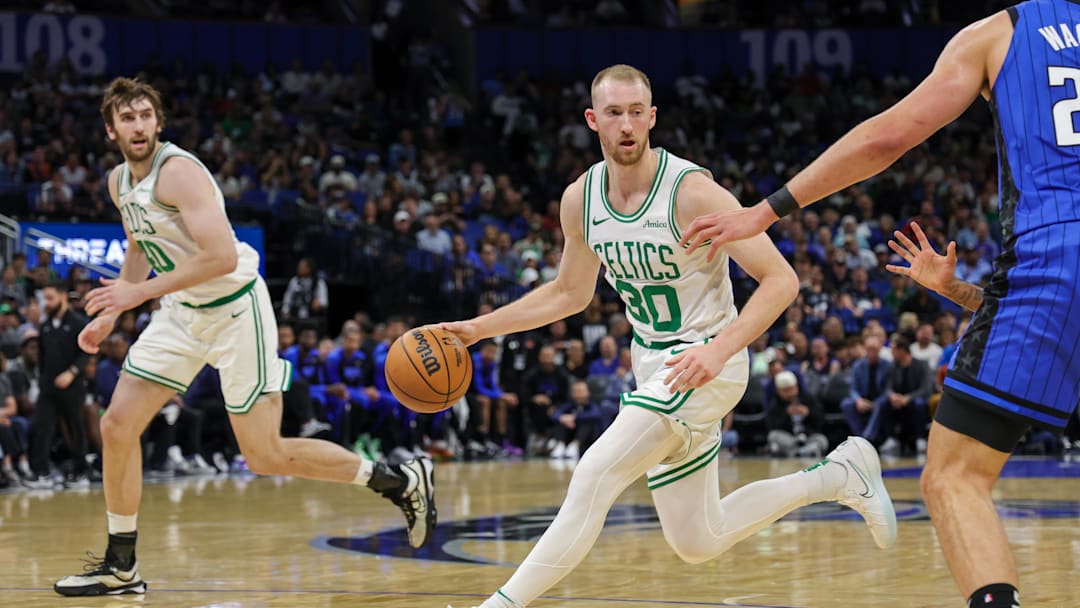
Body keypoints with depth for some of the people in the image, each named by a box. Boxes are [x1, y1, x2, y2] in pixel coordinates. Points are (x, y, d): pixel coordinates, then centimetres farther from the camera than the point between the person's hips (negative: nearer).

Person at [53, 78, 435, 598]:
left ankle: (400, 480, 7)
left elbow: (222, 257, -31)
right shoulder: (119, 181, 5)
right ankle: (120, 567, 12)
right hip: (183, 311, 8)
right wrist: (110, 314, 18)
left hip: (235, 309, -8)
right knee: (117, 425, 1)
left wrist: (140, 292, -27)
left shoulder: (178, 172, -22)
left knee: (265, 456, -8)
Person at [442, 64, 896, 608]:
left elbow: (781, 279, -22)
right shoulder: (580, 199, -2)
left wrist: (720, 349, -35)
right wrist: (480, 328, 8)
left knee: (592, 479, -21)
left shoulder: (691, 191, -21)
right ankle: (838, 476, 30)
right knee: (697, 544, 12)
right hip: (652, 363, 7)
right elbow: (571, 293, 16)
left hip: (705, 363, -7)